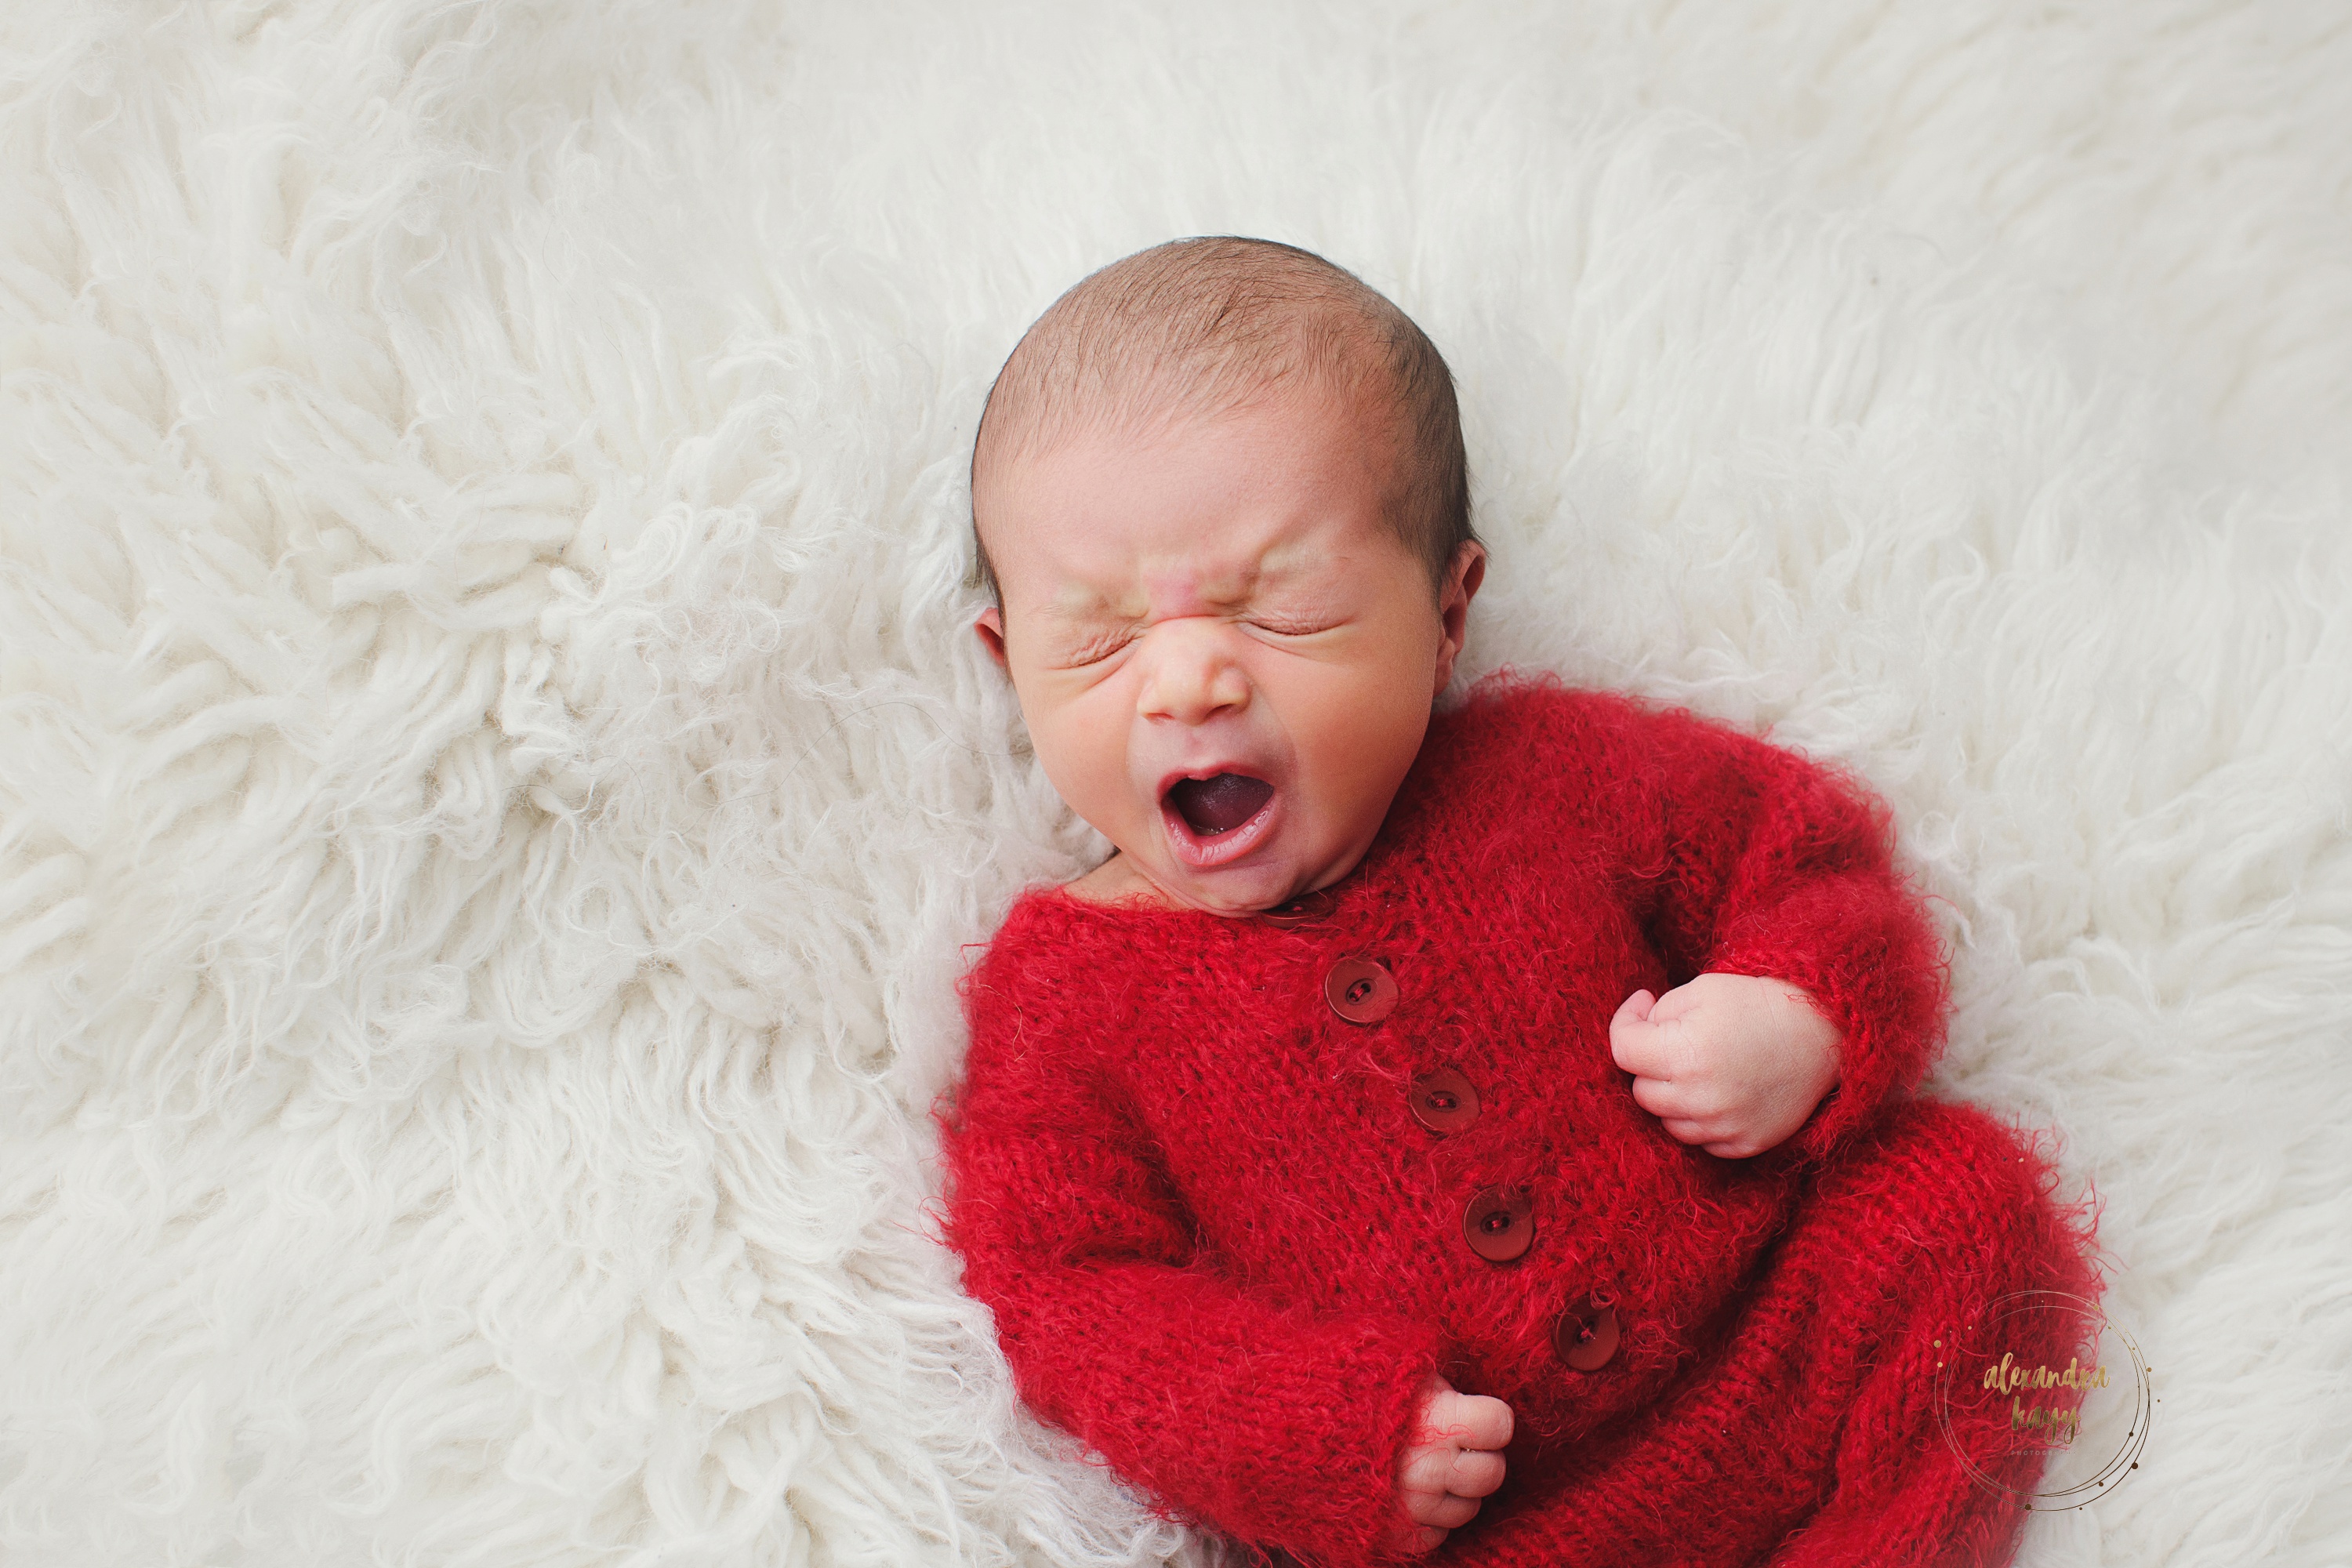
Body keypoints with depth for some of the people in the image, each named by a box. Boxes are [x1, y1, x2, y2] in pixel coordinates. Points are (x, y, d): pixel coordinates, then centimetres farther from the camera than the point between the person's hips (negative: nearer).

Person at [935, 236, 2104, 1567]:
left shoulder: (1549, 778, 0)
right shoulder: (1064, 993, -2)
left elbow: (1801, 849, 13)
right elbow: (1070, 1294, -5)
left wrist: (1809, 1025, -10)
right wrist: (1308, 1444, -20)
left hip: (1772, 1348, 3)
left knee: (1956, 1194, -12)